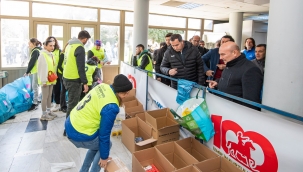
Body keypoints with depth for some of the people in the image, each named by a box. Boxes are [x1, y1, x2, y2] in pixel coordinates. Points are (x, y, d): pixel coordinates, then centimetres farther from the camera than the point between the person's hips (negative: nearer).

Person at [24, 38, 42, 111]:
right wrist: (29, 71, 16)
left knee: (35, 87, -6)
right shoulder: (37, 50, 17)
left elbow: (32, 62, -16)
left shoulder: (35, 51, -13)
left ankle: (35, 104, -1)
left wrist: (27, 72, -10)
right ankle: (36, 101, 21)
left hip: (36, 71, -10)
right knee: (35, 87, 14)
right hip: (36, 71, 10)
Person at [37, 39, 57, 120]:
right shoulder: (42, 55, -14)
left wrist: (54, 78, 14)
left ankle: (48, 111, 27)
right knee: (45, 97, -1)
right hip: (45, 80, -8)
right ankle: (44, 114, 7)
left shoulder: (51, 55, 12)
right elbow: (41, 68, -18)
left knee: (49, 96, 16)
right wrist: (44, 80, -20)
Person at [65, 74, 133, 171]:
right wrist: (104, 156, -2)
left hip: (71, 124, 8)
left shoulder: (103, 86, -4)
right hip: (79, 134, -8)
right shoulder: (111, 107, -27)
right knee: (106, 144, 15)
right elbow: (104, 133, -17)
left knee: (97, 144, 27)